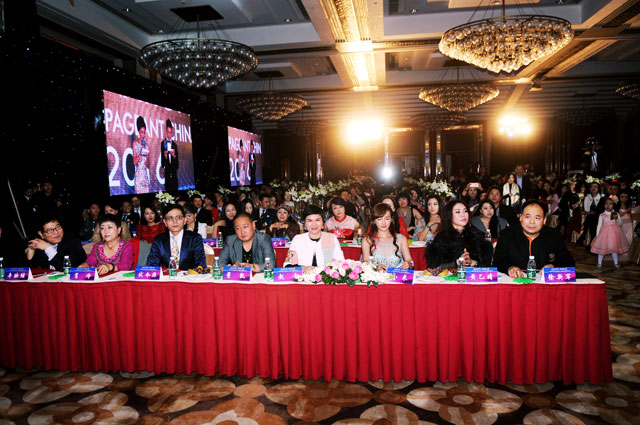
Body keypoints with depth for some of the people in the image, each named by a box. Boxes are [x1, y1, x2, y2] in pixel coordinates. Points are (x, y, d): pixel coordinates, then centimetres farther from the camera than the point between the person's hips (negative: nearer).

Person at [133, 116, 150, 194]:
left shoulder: (146, 145, 13)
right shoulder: (135, 143, 0)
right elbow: (134, 162, -6)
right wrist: (140, 153, -16)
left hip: (145, 172, 4)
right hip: (138, 172, -4)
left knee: (146, 191, 2)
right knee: (139, 191, -8)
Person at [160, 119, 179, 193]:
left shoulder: (174, 144, 11)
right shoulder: (163, 143, 5)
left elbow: (177, 158, 10)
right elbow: (162, 157, 4)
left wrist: (174, 156, -10)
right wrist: (165, 156, -17)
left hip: (174, 168, 2)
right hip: (167, 169, -2)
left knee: (175, 187, 0)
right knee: (168, 188, -3)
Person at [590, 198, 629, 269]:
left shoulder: (616, 214, 1)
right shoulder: (602, 215, -3)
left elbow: (620, 224, 3)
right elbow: (599, 225, 1)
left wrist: (617, 219, -16)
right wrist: (597, 235, -2)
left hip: (614, 233, 2)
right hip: (604, 233, -1)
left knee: (614, 248, 10)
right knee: (602, 248, 3)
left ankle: (616, 263, 24)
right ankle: (599, 263, 15)